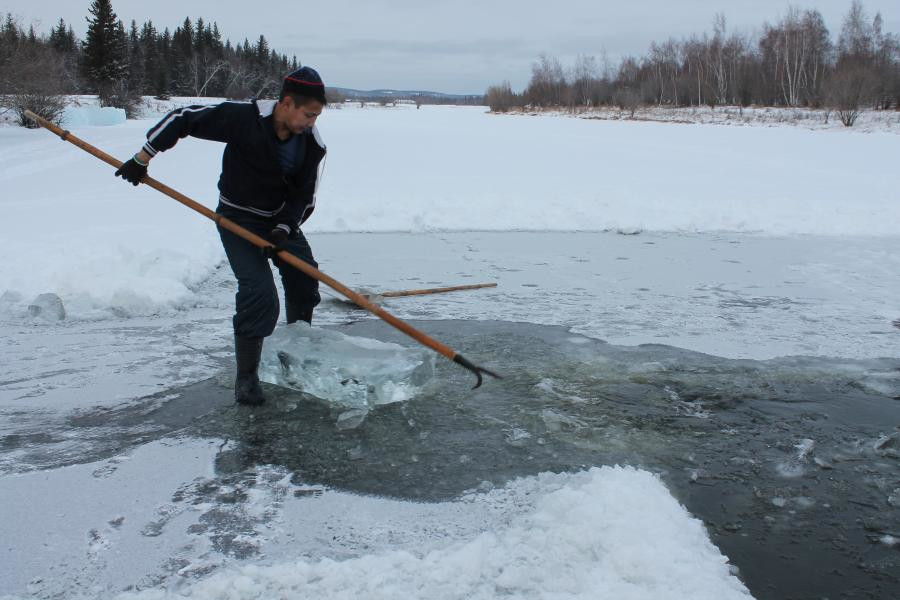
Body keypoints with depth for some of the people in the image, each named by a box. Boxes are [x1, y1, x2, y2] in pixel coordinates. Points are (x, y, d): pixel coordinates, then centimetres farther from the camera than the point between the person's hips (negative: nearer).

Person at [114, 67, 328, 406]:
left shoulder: (312, 145, -12)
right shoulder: (243, 118, -26)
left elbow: (305, 195, -6)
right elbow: (182, 118, -17)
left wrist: (285, 228, -22)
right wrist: (143, 159, -14)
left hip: (280, 221, 6)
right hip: (238, 221, -6)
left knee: (305, 281, 13)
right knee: (259, 294, -19)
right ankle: (245, 378, -5)